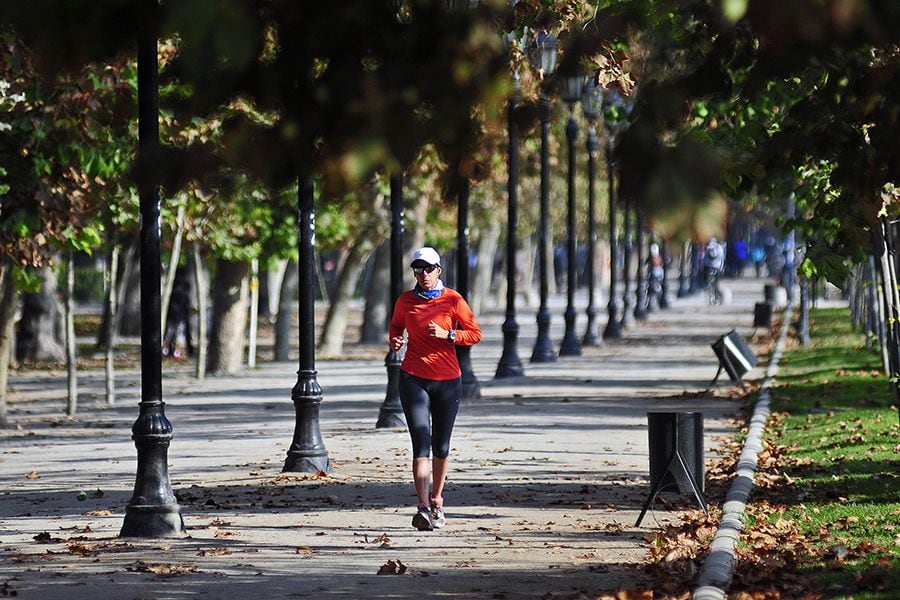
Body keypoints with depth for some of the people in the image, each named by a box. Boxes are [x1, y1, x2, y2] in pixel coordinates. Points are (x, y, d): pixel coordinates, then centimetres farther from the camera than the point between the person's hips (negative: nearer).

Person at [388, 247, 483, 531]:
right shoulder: (405, 300, 4)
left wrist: (447, 335, -15)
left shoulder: (453, 300, -1)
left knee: (441, 445, 11)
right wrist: (394, 339, -1)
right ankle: (423, 507, -21)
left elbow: (475, 334, 0)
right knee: (421, 442, -13)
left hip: (448, 380, 0)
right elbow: (395, 325, 22)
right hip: (413, 378, 0)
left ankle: (437, 500, 29)